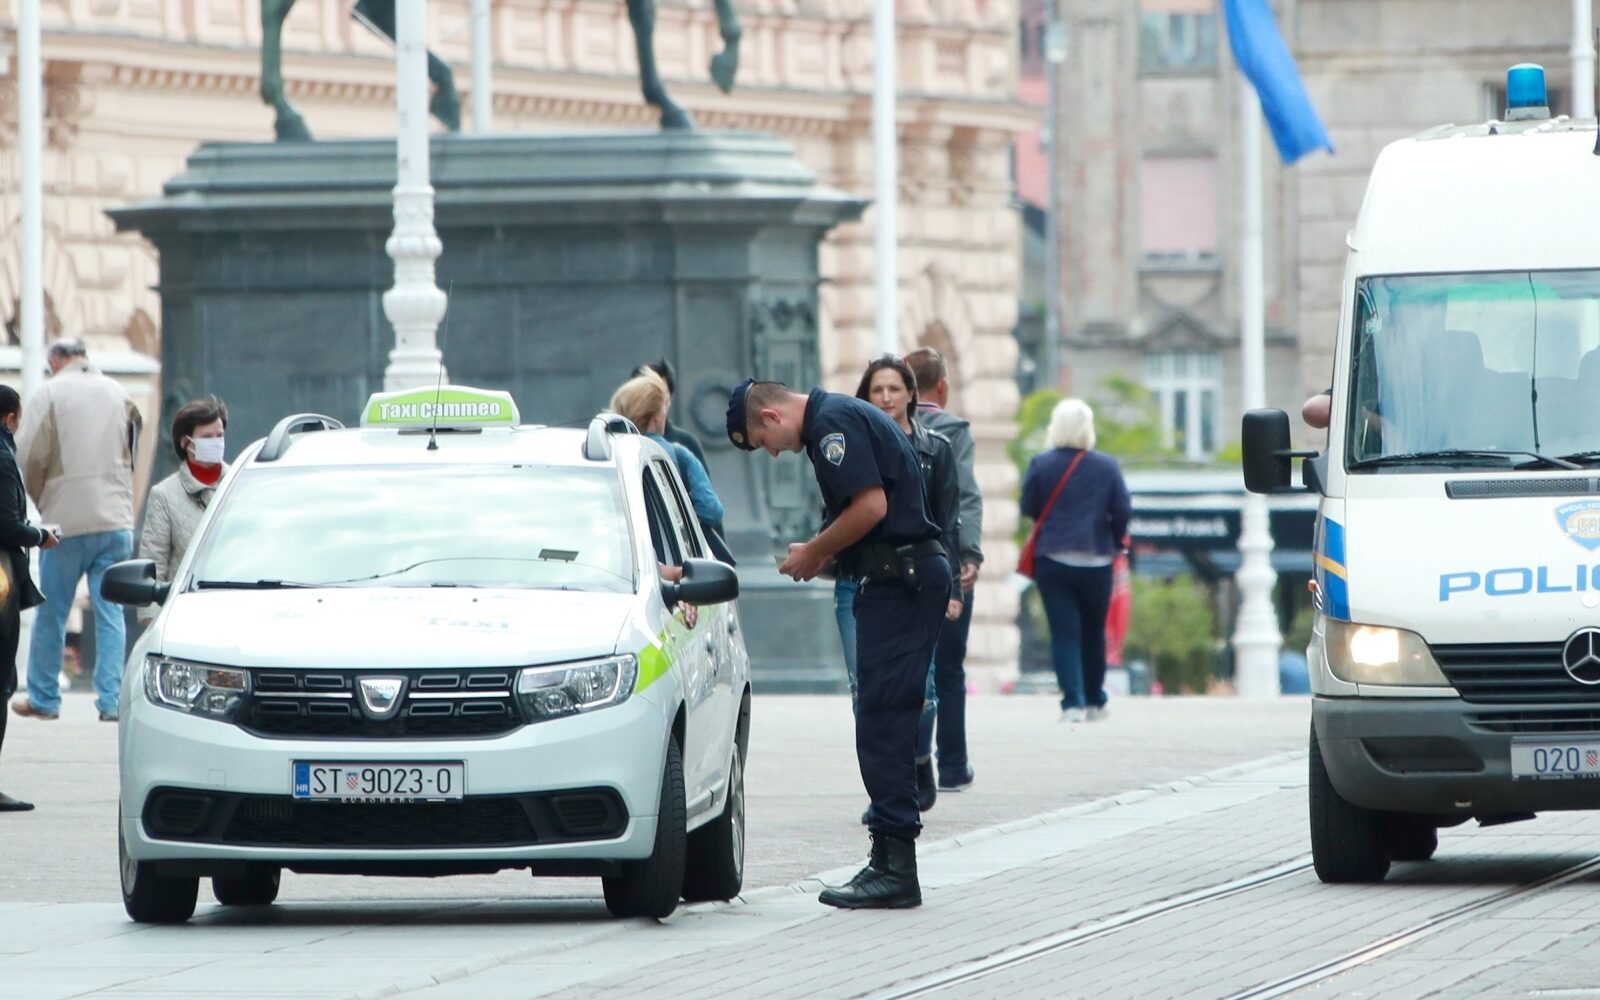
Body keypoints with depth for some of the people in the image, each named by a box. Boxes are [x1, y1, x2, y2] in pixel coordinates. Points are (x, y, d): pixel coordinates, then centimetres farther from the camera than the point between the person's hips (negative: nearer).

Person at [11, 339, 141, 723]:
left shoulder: (51, 393, -4)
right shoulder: (118, 393, 10)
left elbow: (29, 457, -8)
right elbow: (134, 456, 14)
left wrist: (40, 499, 9)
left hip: (67, 519, -3)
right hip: (116, 518, 3)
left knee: (52, 612, 7)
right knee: (111, 612, 5)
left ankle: (43, 698, 14)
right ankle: (111, 699, -1)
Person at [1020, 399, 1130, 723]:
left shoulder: (1040, 465, -5)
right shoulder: (1106, 466, -3)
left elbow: (1028, 508, 0)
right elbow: (1122, 510, -3)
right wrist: (1116, 541, 14)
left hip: (1052, 561, -1)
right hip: (1096, 561, 1)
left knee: (1064, 634, -2)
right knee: (1093, 632, 16)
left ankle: (1073, 703, -13)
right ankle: (1094, 702, 25)